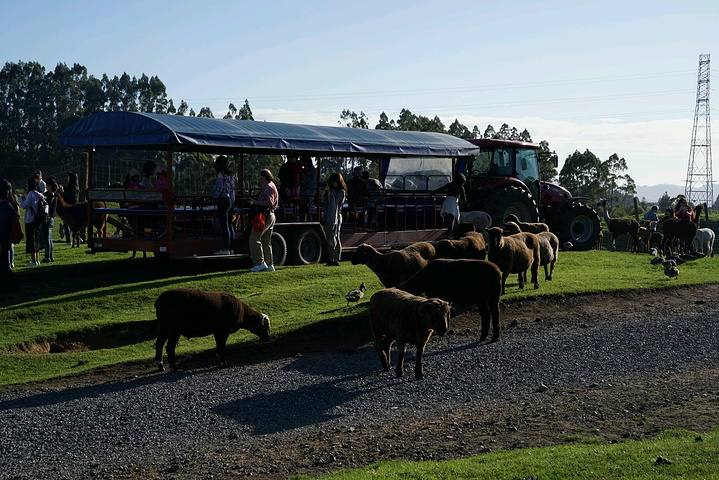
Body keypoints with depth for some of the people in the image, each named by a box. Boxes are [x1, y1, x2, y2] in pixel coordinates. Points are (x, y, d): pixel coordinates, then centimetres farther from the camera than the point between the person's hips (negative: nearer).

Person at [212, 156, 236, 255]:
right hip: (230, 201, 8)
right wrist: (232, 201, 16)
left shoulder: (221, 174, -11)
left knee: (224, 226, -8)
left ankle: (225, 248, -9)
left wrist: (214, 197, 0)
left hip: (223, 201, -8)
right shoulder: (231, 175, 12)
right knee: (230, 225, 10)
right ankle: (231, 248, 12)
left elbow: (219, 188, -14)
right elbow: (232, 189, 13)